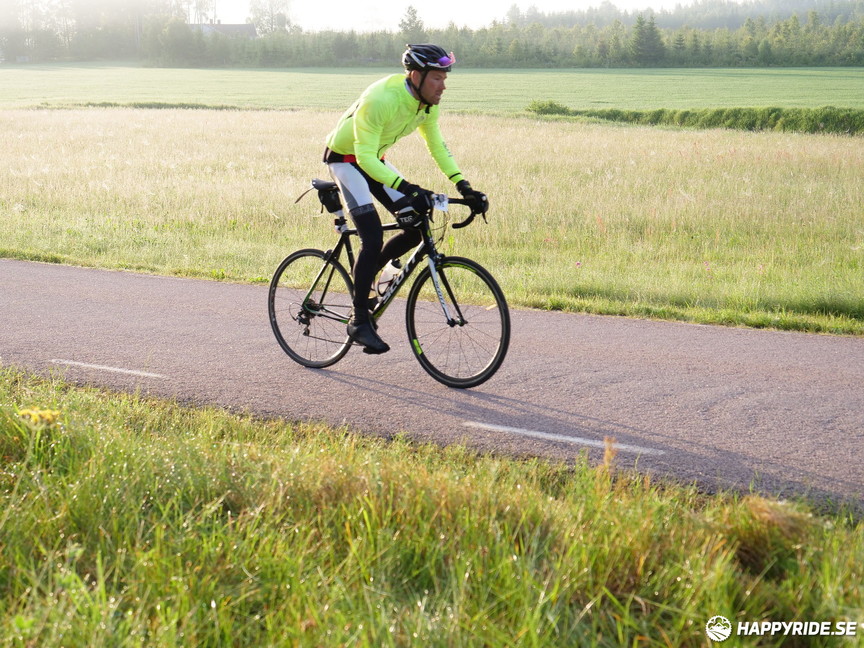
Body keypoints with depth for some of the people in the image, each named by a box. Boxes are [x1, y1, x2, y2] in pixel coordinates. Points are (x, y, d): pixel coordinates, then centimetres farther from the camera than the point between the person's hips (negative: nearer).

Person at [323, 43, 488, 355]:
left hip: (374, 159, 8)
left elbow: (436, 144, 3)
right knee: (373, 238, -20)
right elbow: (365, 157, -36)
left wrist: (463, 186, -8)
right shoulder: (380, 100, -34)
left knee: (416, 229, -3)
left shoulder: (427, 102, -10)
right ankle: (359, 321, -9)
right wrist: (407, 188, -46)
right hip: (345, 157, -7)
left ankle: (364, 276, 20)